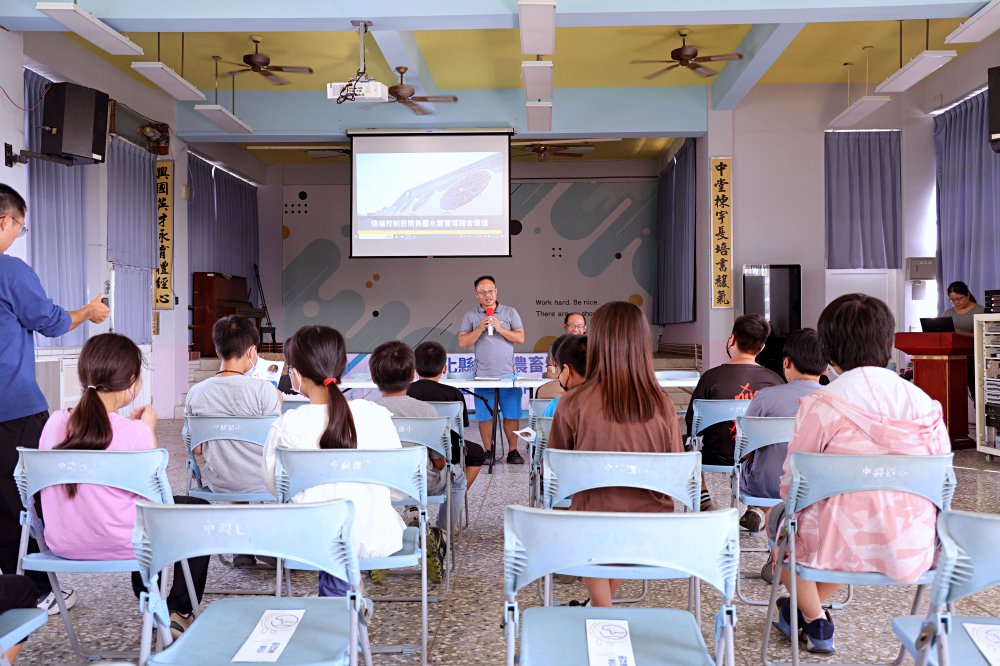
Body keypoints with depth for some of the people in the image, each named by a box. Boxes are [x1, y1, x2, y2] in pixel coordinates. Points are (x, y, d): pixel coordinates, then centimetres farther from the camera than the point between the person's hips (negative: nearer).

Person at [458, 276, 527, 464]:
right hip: (483, 375, 0)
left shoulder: (510, 312, 7)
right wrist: (480, 328, -13)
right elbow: (463, 342, -1)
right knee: (485, 415, 3)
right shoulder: (470, 316, 6)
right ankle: (488, 451, 13)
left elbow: (520, 338, 0)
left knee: (511, 414, 1)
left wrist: (500, 328, -11)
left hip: (508, 374, 0)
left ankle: (513, 451, 9)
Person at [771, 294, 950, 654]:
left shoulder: (822, 403, -13)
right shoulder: (925, 402, 1)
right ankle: (807, 610, 42)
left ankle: (816, 621, 31)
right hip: (915, 550, 5)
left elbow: (791, 483, -7)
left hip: (847, 544, -5)